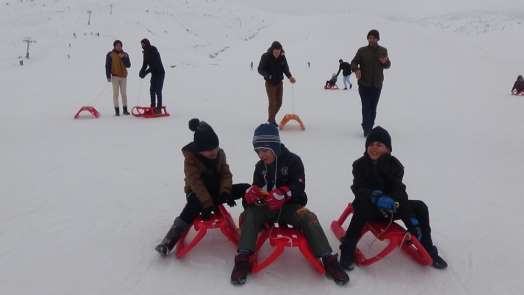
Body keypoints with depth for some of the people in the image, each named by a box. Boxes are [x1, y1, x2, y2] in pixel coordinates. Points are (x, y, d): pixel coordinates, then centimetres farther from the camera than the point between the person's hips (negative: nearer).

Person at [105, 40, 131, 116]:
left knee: (124, 93, 6)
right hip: (115, 76, -3)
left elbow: (128, 65, 2)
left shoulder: (125, 54, 9)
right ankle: (117, 110, 0)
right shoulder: (110, 54, 2)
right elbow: (108, 66, -1)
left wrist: (123, 58, -12)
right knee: (115, 94, -2)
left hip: (123, 76, 3)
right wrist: (108, 76, -8)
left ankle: (125, 109, 12)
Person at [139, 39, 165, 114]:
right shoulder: (146, 53, 6)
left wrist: (145, 72, -28)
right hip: (154, 73, 8)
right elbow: (145, 64, 8)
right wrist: (142, 71, -11)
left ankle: (159, 108, -8)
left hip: (160, 73, -8)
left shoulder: (154, 51, -18)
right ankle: (153, 107, 14)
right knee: (152, 90, 7)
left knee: (158, 91, -10)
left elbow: (154, 65, -25)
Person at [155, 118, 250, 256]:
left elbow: (226, 174, -4)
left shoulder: (220, 153, -3)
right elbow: (196, 183, -25)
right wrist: (207, 204, -34)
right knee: (193, 207, -37)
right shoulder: (191, 159, -18)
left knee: (246, 189, -9)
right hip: (198, 193, -5)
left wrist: (225, 192, -24)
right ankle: (169, 241, -38)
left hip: (217, 190, 5)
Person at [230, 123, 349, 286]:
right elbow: (257, 187, 7)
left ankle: (329, 260, -28)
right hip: (267, 207, 3)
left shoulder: (292, 160, -8)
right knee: (250, 214, -24)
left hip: (291, 206, -3)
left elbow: (299, 187, -15)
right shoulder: (260, 166, 7)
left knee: (308, 218, -30)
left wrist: (283, 194, -35)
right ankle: (243, 259, -27)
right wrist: (251, 193, -19)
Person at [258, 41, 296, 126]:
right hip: (270, 83, -5)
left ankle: (271, 118, 31)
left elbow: (285, 68, -1)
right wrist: (268, 75, -30)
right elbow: (260, 69, -13)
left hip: (279, 83, 5)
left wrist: (290, 77, -20)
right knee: (272, 103, -6)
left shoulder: (282, 57, -4)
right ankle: (271, 121, 11)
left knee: (279, 103, 10)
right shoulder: (265, 57, -16)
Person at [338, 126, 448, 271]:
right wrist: (376, 197, -42)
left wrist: (411, 219, -25)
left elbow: (399, 190, -12)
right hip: (370, 207, -3)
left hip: (391, 207, 3)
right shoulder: (360, 165, -7)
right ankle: (347, 251, -32)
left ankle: (428, 250, 4)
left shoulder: (394, 164, -3)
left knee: (420, 207, -15)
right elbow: (359, 189, -19)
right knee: (362, 206, -38)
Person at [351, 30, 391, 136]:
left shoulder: (383, 51, 8)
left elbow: (388, 65, 14)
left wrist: (385, 62, -11)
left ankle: (369, 127, 18)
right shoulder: (362, 50, 1)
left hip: (377, 84, 2)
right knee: (366, 107, -8)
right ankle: (366, 128, -4)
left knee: (373, 108, 7)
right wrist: (356, 69, -21)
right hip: (364, 84, -2)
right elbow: (354, 62, 1)